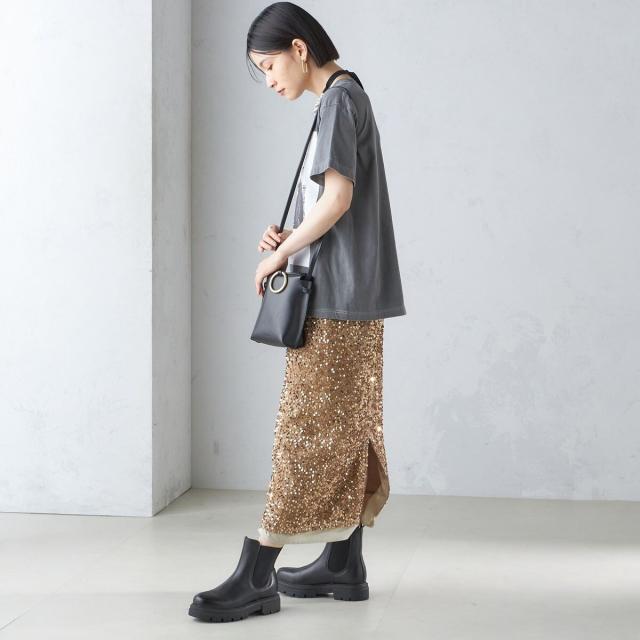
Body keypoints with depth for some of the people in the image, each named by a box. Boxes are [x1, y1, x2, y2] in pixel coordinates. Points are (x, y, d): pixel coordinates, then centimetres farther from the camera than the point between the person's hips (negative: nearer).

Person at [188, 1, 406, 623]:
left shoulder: (339, 98, -11)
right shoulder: (347, 97, 18)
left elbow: (338, 197, -20)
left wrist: (279, 254, -10)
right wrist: (289, 237, 5)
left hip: (336, 298, -10)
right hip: (347, 298, 10)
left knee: (306, 431, -9)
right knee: (345, 432, 11)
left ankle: (254, 577, -6)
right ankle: (343, 563, 18)